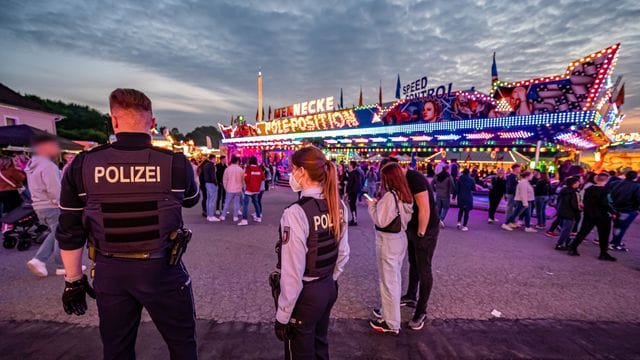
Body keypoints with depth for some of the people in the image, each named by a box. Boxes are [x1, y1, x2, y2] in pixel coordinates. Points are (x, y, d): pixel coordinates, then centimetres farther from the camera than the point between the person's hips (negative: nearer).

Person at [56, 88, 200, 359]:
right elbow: (192, 200, 8)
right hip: (161, 268, -2)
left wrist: (73, 280, 12)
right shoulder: (175, 163, -13)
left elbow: (70, 233, -2)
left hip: (109, 272, 3)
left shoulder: (82, 166, -8)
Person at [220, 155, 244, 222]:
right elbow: (243, 179, 5)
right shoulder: (240, 169, -6)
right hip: (238, 189, 0)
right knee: (236, 203, 5)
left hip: (229, 189, 1)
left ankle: (223, 216, 13)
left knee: (227, 203, 10)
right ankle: (235, 217, 6)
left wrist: (226, 188, 12)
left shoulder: (227, 169, -6)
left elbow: (224, 180, -1)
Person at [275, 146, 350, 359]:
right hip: (329, 289, 7)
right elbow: (343, 253, 5)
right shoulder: (338, 205, -4)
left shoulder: (296, 213, -26)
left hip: (305, 295, -7)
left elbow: (292, 274, -22)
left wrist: (282, 316, -10)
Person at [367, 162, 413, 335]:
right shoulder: (405, 195, 4)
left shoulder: (390, 196, -22)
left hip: (388, 242, -9)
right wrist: (379, 204, 6)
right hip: (400, 239, 9)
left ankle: (391, 323, 15)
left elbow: (380, 221, -20)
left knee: (388, 281, 3)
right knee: (395, 278, 20)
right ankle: (389, 311, 38)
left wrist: (372, 206, -7)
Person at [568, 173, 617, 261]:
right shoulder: (604, 190, -14)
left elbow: (584, 201, 11)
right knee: (603, 235, 8)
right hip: (602, 216, -6)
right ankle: (603, 254, 15)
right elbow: (605, 204, -19)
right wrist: (613, 212, -10)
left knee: (583, 232, 10)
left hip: (589, 215, 6)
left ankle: (572, 249, 7)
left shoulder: (589, 189, 5)